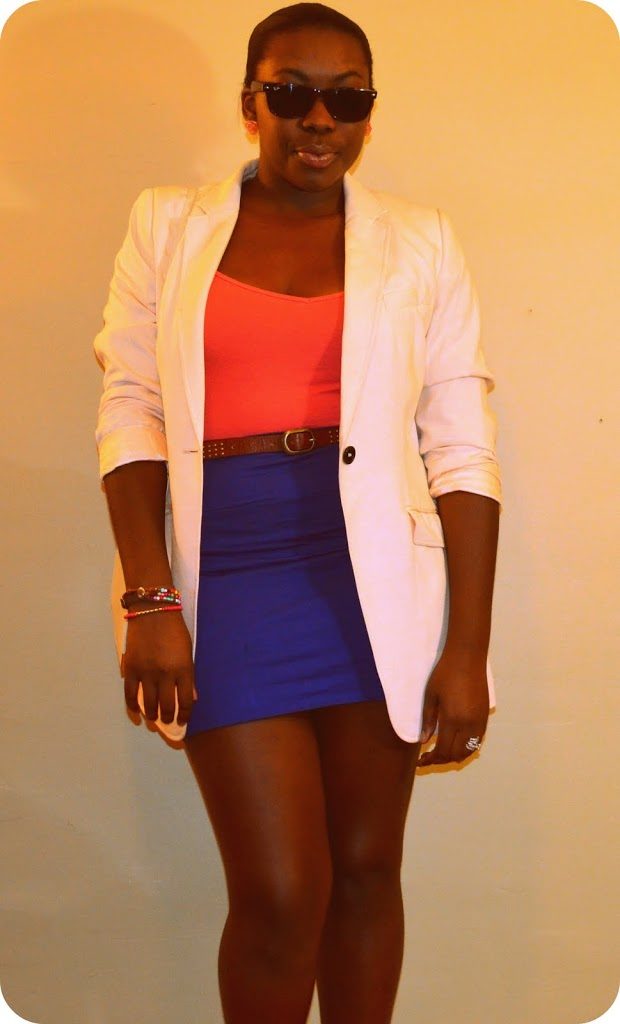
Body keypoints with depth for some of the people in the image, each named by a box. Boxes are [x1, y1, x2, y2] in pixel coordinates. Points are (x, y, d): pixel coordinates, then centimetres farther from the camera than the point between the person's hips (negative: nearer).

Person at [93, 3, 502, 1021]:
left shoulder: (419, 241, 5)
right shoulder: (170, 226, 7)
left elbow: (462, 450, 2)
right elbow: (130, 411, 3)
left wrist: (467, 649, -4)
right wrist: (150, 598, -9)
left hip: (376, 582, 1)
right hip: (227, 577, -1)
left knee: (365, 868, 9)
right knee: (280, 894, -3)